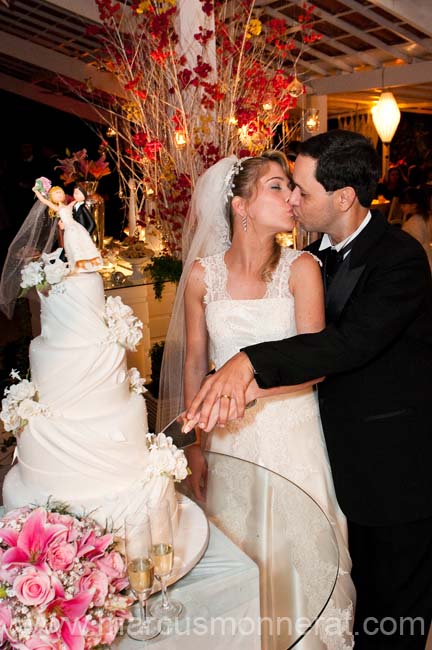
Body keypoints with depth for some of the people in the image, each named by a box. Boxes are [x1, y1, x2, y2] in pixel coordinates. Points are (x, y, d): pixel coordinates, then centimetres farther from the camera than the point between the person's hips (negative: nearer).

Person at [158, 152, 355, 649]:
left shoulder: (301, 268, -8)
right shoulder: (202, 274, -3)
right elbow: (194, 363, 3)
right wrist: (194, 444, 5)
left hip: (291, 428, -1)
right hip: (228, 431, 1)